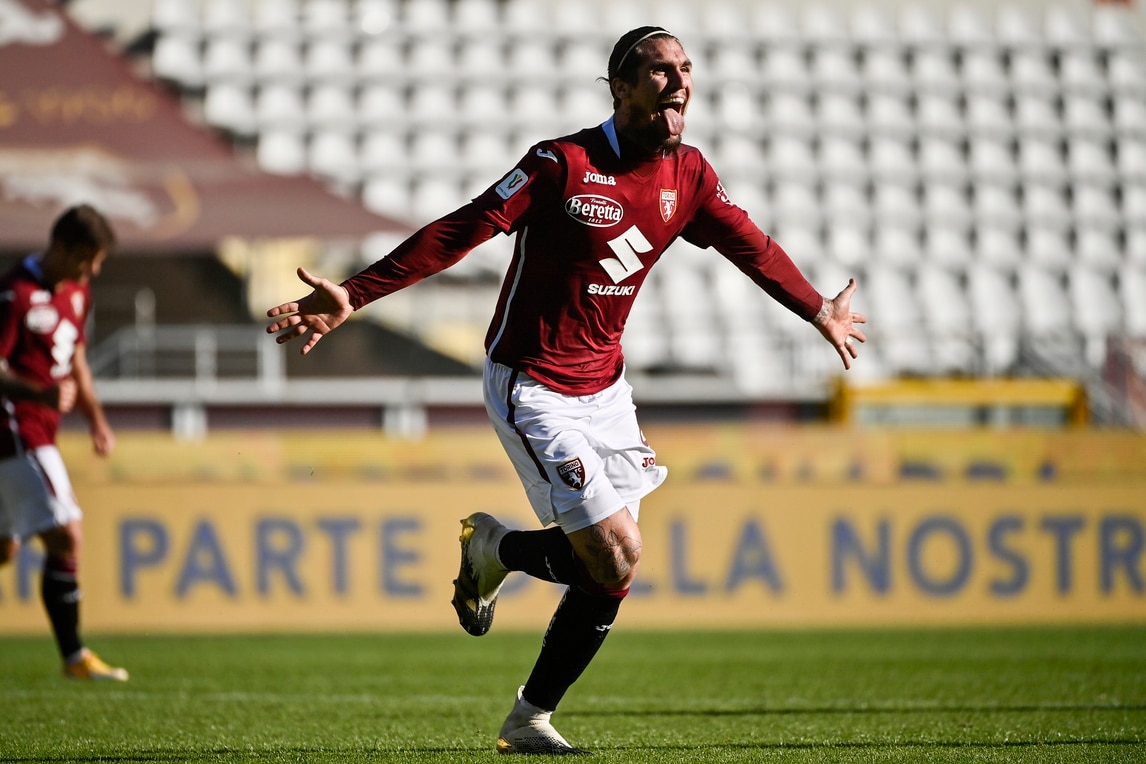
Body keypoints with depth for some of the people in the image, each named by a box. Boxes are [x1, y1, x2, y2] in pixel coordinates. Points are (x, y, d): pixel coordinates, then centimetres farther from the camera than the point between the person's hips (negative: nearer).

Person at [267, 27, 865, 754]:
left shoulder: (688, 176, 1)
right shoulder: (563, 164, -18)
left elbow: (753, 247, 18)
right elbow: (459, 232, -20)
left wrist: (821, 312, 30)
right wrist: (352, 297, -25)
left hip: (604, 387, 7)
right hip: (533, 388, -7)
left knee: (611, 572, 3)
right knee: (617, 555, -15)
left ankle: (531, 720, 20)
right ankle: (495, 549, 14)